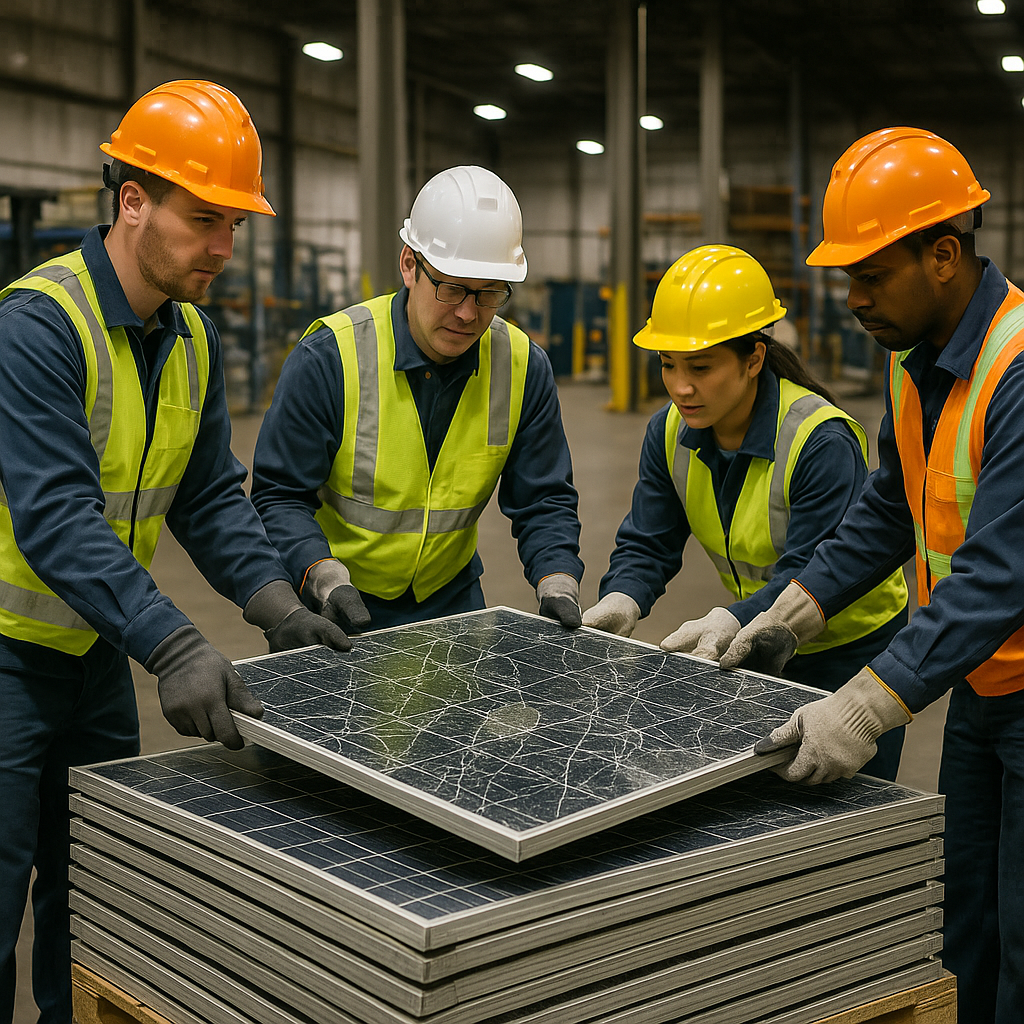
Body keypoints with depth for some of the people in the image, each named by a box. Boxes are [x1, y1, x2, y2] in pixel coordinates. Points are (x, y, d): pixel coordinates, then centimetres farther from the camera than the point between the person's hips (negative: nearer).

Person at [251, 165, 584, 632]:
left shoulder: (523, 367, -8)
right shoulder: (328, 358, -19)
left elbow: (543, 502, -1)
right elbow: (279, 495, -14)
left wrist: (558, 584, -18)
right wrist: (325, 577, -30)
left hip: (450, 598, 3)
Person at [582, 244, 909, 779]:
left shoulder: (823, 442, -28)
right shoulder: (670, 433, -7)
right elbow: (647, 545, -4)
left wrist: (730, 623, -45)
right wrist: (621, 601, -26)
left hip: (852, 650, -6)